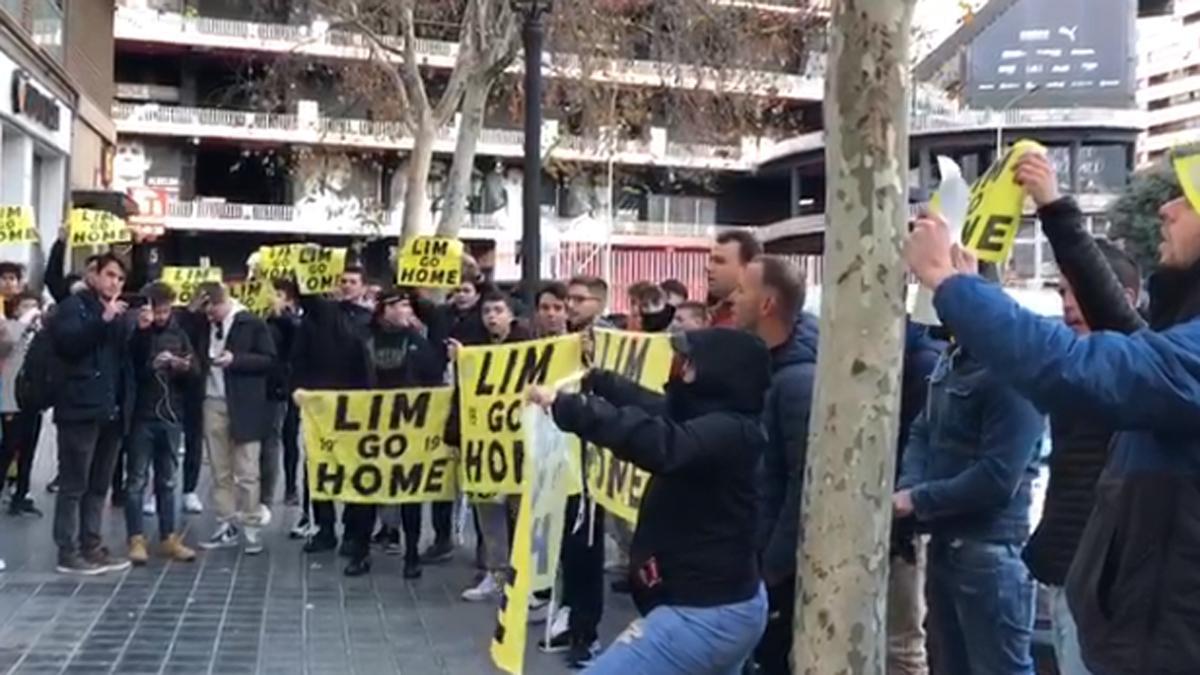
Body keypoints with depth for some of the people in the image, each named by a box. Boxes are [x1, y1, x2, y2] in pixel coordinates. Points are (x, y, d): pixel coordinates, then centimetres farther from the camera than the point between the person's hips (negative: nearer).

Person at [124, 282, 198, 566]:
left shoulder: (177, 332, 9)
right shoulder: (135, 332, -4)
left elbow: (195, 368, 8)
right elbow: (127, 367, -13)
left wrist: (183, 365, -13)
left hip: (170, 415, 4)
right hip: (141, 415, -4)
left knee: (167, 480, 11)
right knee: (137, 479, 1)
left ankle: (169, 538, 17)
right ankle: (136, 539, 6)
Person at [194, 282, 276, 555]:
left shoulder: (252, 323, -5)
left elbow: (269, 359, -8)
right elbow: (198, 356, 16)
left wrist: (235, 359, -19)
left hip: (243, 405, -5)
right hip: (213, 403, 5)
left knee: (246, 473, 0)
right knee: (220, 471, 9)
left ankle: (252, 529, 7)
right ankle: (226, 526, 17)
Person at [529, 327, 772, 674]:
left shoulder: (729, 432, -22)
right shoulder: (713, 420, 6)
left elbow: (662, 443, -41)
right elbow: (653, 407, 25)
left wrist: (568, 407, -41)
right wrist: (595, 379, 29)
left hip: (703, 614, -11)